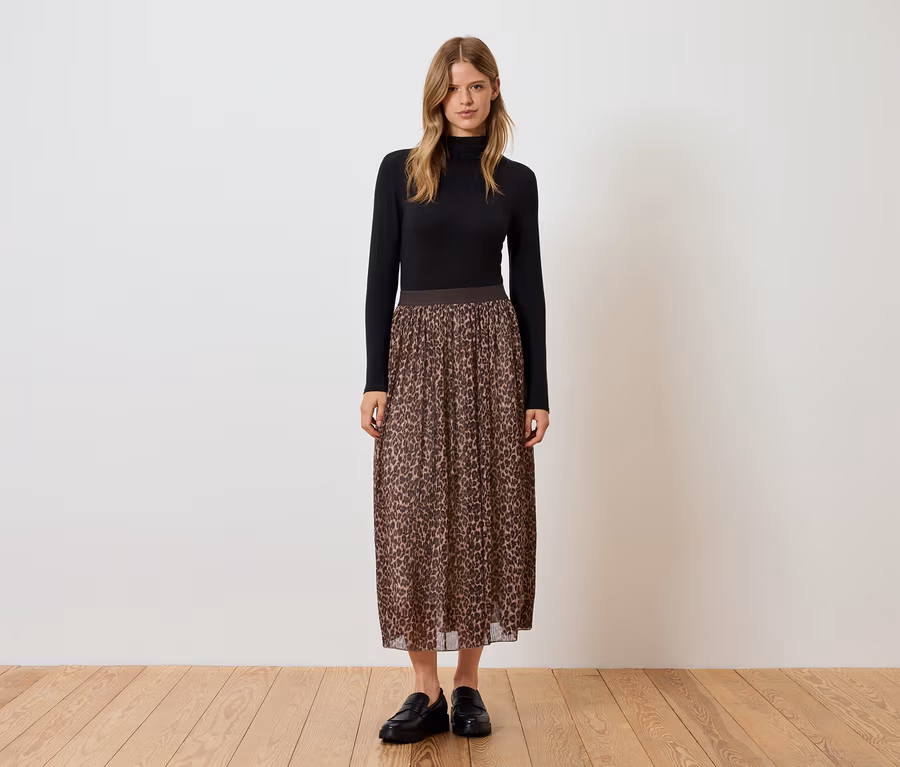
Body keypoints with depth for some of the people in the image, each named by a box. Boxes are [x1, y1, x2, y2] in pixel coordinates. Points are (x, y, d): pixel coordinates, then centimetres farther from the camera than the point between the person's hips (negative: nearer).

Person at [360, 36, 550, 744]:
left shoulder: (517, 181, 8)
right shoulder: (401, 170, 6)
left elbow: (529, 286, 6)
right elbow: (381, 277, 2)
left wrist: (538, 392, 1)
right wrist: (375, 379, -6)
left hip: (491, 351, 1)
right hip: (416, 350, 0)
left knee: (484, 514, 3)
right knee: (412, 517, -3)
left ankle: (468, 685, 18)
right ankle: (426, 692, 10)